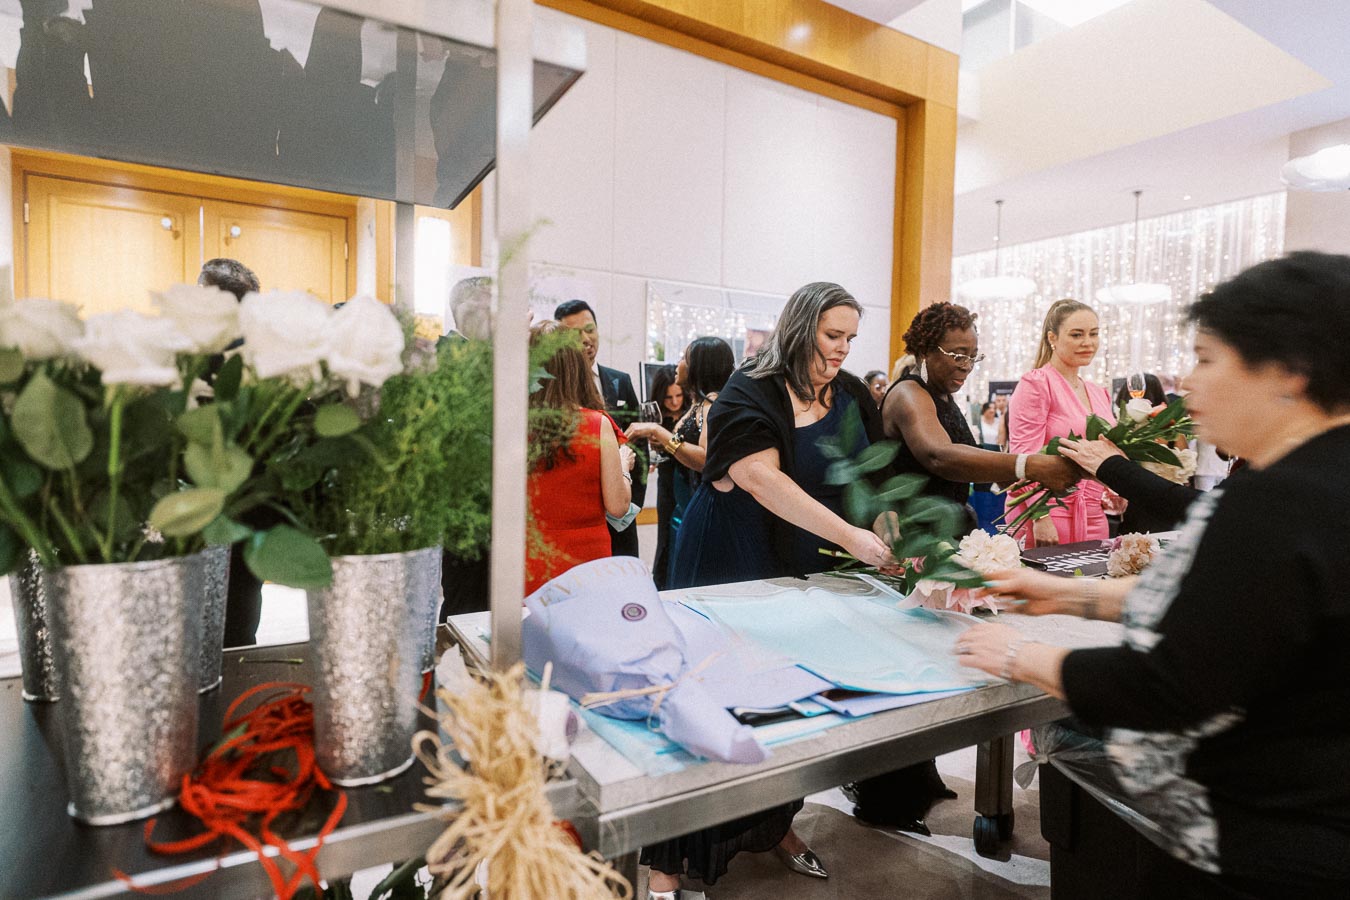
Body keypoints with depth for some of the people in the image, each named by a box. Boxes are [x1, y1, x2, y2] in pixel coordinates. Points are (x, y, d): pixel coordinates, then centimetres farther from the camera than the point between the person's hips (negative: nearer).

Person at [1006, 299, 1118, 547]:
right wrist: (1040, 518, -21)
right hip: (1047, 517, -7)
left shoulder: (1099, 393, 16)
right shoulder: (1035, 384, -8)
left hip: (1093, 517, 7)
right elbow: (1025, 457, -15)